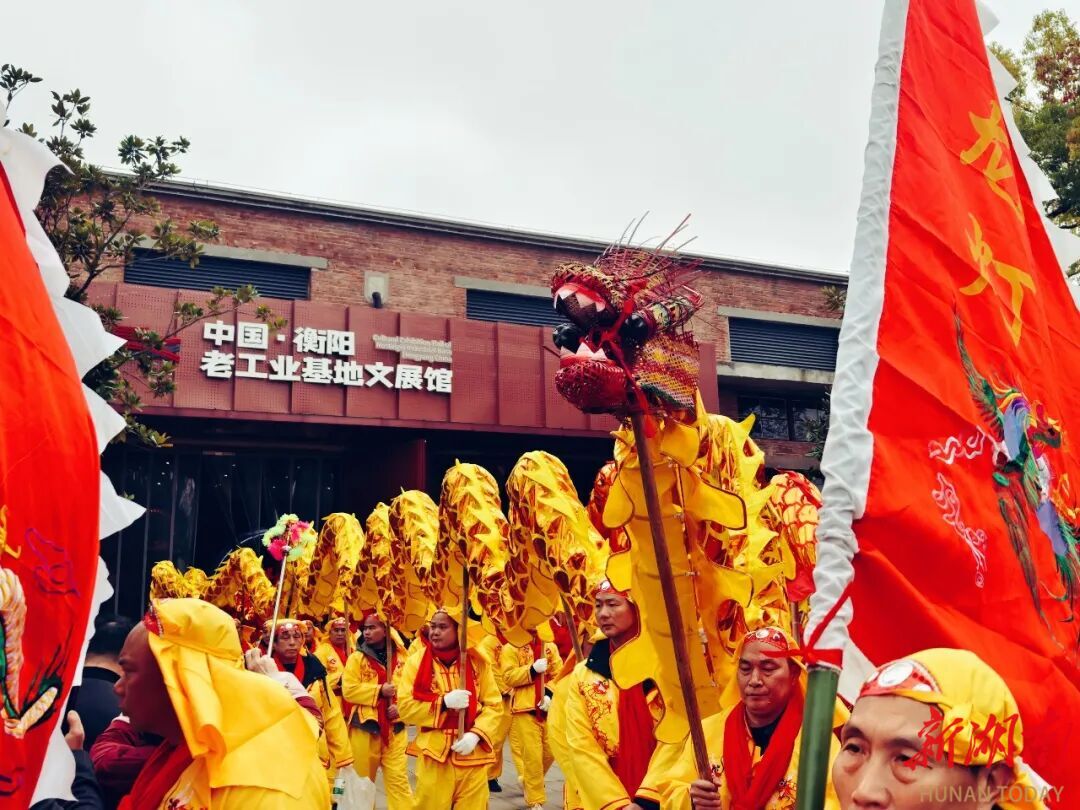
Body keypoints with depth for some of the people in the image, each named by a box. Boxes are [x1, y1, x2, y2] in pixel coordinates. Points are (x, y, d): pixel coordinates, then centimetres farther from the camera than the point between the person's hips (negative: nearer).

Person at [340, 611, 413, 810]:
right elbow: (349, 690, -10)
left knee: (398, 778, -1)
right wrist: (379, 690, -15)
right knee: (362, 778, 11)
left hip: (394, 726, 1)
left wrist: (400, 706, -12)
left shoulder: (401, 658, 4)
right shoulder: (357, 658, -1)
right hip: (365, 726, -1)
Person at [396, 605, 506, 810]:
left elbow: (494, 705, 3)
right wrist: (443, 702, -16)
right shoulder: (416, 661, 0)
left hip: (472, 755, 1)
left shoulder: (477, 661, 2)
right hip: (434, 755, -1)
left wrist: (476, 734, -12)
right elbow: (404, 707, -4)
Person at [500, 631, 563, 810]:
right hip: (525, 709, -4)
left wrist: (550, 693, -11)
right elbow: (508, 677, -11)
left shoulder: (550, 646, 11)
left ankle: (529, 782, 37)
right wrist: (532, 669, -22)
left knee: (550, 752, 10)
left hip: (549, 709, 5)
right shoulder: (511, 647, -2)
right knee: (532, 756, -5)